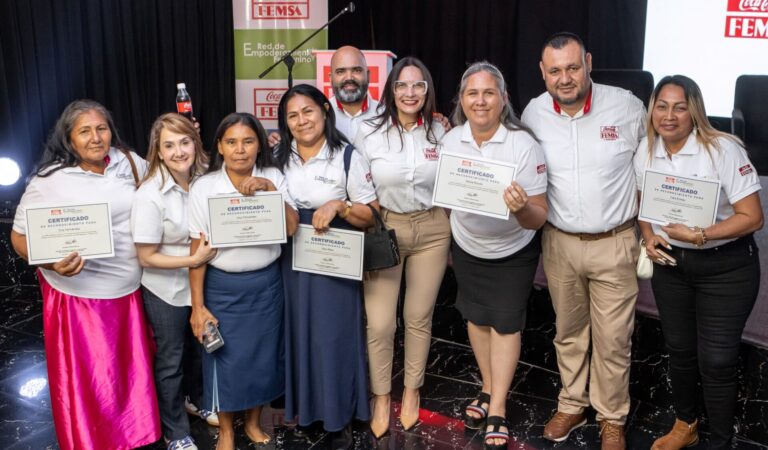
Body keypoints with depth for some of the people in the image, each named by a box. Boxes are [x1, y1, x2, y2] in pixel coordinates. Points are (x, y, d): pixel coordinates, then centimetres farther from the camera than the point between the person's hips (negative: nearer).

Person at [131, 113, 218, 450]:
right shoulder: (150, 195, -24)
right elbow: (146, 257, -20)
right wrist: (193, 260, -24)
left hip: (201, 282, 5)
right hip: (166, 291, -5)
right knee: (171, 361, 11)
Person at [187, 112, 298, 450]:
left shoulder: (273, 177, -4)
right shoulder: (204, 187, -10)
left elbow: (291, 228, -13)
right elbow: (197, 249, -8)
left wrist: (269, 189, -24)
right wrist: (197, 305, -9)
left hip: (266, 284, 2)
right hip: (223, 287, -2)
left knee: (262, 356, 15)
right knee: (225, 360, 9)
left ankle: (254, 422, 39)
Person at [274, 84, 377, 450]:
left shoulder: (347, 157, -7)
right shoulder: (280, 158, 6)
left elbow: (372, 215, -5)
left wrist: (339, 205, -22)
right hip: (291, 261, 4)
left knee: (333, 336, 3)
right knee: (298, 333, 12)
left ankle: (339, 416, 21)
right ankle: (303, 406, 31)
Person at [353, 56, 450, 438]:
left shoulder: (440, 132, 0)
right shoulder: (369, 131, -6)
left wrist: (456, 238, 10)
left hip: (432, 231, 2)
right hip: (384, 230, -1)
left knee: (419, 317, 13)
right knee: (380, 323, -2)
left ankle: (412, 390, 34)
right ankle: (381, 397, 22)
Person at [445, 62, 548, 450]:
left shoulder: (524, 145, -24)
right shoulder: (449, 141, -13)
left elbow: (539, 218, -25)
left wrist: (523, 208, -42)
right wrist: (448, 234, 1)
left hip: (514, 251, -3)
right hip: (466, 247, 4)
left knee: (505, 323, 4)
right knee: (476, 317, 15)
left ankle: (497, 410, 17)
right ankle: (488, 389, 37)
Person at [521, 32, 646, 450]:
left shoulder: (626, 106, -9)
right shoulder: (533, 113, -3)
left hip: (614, 243, -2)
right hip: (559, 242, 2)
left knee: (612, 338, 6)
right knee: (568, 331, 17)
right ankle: (571, 406, 36)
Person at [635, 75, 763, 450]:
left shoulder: (724, 150, -19)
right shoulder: (645, 150, -3)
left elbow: (753, 217, -17)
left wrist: (700, 235, -29)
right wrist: (649, 238, -6)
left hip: (726, 267, -4)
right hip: (670, 263, 5)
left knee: (716, 361, -1)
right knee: (679, 349, 17)